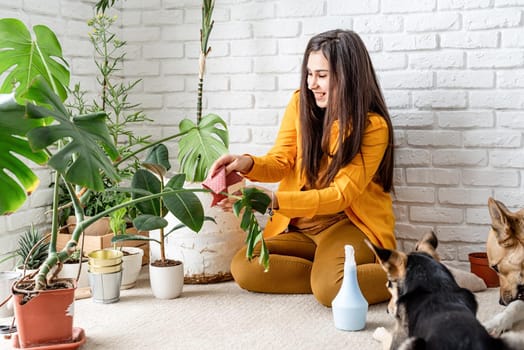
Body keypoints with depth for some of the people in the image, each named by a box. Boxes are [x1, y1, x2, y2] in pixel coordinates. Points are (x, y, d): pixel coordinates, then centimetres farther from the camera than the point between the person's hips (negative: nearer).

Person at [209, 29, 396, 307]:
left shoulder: (373, 125, -12)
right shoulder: (301, 103, 1)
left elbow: (341, 195, -17)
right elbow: (281, 161, 4)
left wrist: (274, 200, -28)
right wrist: (248, 164, -20)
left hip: (351, 224, -5)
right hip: (300, 227, 5)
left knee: (331, 288, -34)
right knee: (243, 268, -19)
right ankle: (334, 275, -12)